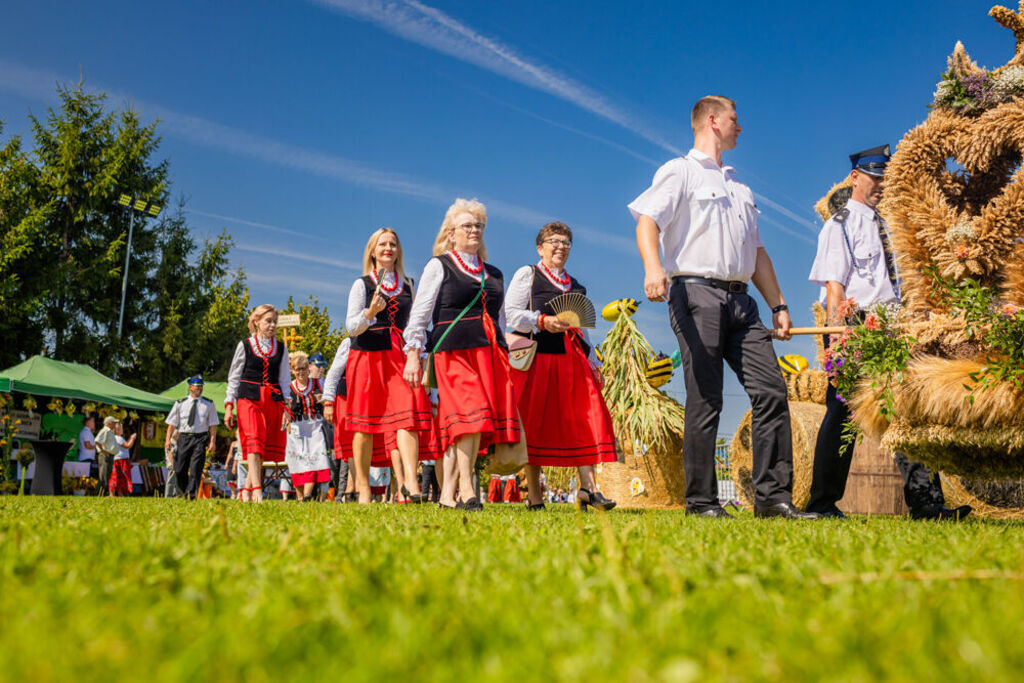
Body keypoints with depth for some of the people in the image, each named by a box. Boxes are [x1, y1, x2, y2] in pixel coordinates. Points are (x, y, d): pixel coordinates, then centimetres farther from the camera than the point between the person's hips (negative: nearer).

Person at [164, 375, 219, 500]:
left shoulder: (209, 404, 5)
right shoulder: (180, 403, 7)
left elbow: (212, 424, 3)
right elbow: (172, 423, 8)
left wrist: (212, 441, -6)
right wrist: (168, 439, -2)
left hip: (200, 439, -2)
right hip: (184, 437, 2)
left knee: (195, 469, -11)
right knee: (179, 470, 2)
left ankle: (192, 496, -7)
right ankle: (185, 493, 23)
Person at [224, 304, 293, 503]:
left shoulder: (281, 349, 13)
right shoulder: (245, 345, 7)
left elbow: (284, 380, 13)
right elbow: (234, 377, 9)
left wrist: (286, 407, 4)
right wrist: (229, 405, 3)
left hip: (273, 400, 3)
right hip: (249, 398, -3)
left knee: (268, 448, 0)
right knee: (254, 442, -18)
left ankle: (247, 491, 12)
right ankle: (257, 491, -27)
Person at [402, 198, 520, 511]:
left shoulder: (494, 274, 23)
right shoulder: (438, 266, 9)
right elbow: (420, 313, 4)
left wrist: (504, 355, 18)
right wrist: (413, 354, -5)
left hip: (490, 352, 5)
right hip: (454, 351, -5)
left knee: (469, 422, -2)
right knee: (470, 415, -19)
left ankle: (448, 492, 2)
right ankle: (466, 489, -17)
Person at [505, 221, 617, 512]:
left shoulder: (576, 286, 25)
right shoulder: (527, 274, 9)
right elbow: (511, 314, -3)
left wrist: (593, 364, 18)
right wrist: (542, 321, -18)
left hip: (572, 357, 5)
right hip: (537, 356, -5)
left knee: (585, 420, -9)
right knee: (534, 425, -4)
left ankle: (588, 488, -11)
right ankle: (534, 498, 0)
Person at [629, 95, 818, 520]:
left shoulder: (738, 186, 28)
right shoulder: (680, 172, 6)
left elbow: (756, 250, 29)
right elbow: (647, 219, -11)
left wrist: (778, 305, 20)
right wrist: (653, 268, -31)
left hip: (740, 299, 7)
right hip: (697, 293, -7)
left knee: (771, 391, -4)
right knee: (705, 401, -7)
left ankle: (773, 495, 0)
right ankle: (701, 500, 1)